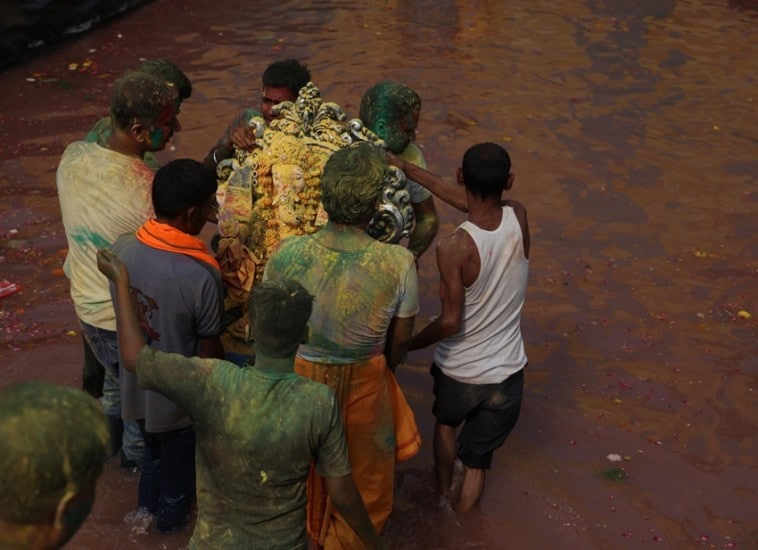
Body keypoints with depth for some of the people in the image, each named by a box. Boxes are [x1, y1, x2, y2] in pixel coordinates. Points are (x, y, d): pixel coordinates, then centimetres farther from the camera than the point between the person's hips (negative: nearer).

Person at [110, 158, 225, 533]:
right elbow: (210, 351, -20)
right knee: (179, 466, 25)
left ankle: (147, 509, 56)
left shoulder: (121, 249, -17)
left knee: (153, 452, 33)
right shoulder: (202, 276, -33)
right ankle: (171, 523, 50)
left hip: (136, 384, 5)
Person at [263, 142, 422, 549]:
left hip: (300, 378, 2)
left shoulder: (286, 254, -23)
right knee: (363, 485, 27)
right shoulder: (399, 263, -26)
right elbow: (400, 340, -9)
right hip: (363, 385, -1)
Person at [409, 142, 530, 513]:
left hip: (457, 372, -1)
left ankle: (442, 496, 50)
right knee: (476, 461, 20)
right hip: (506, 374, 2)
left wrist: (407, 345, -7)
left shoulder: (453, 248, -28)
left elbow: (450, 323, -25)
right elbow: (481, 206, 1)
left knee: (446, 423, 33)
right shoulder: (518, 219, -15)